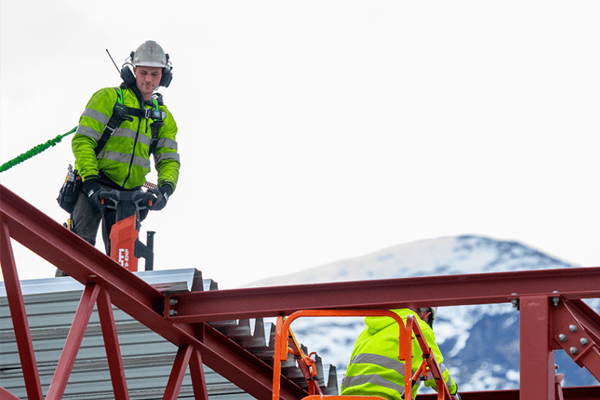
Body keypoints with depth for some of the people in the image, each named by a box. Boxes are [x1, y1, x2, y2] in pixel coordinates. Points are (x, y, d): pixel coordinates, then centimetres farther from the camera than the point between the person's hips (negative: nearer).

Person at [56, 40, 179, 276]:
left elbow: (169, 159, 9)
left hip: (130, 193, 5)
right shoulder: (108, 98, -1)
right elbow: (82, 141, -9)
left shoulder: (163, 117, 14)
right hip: (94, 186, -4)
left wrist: (165, 188, -13)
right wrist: (90, 181, -21)